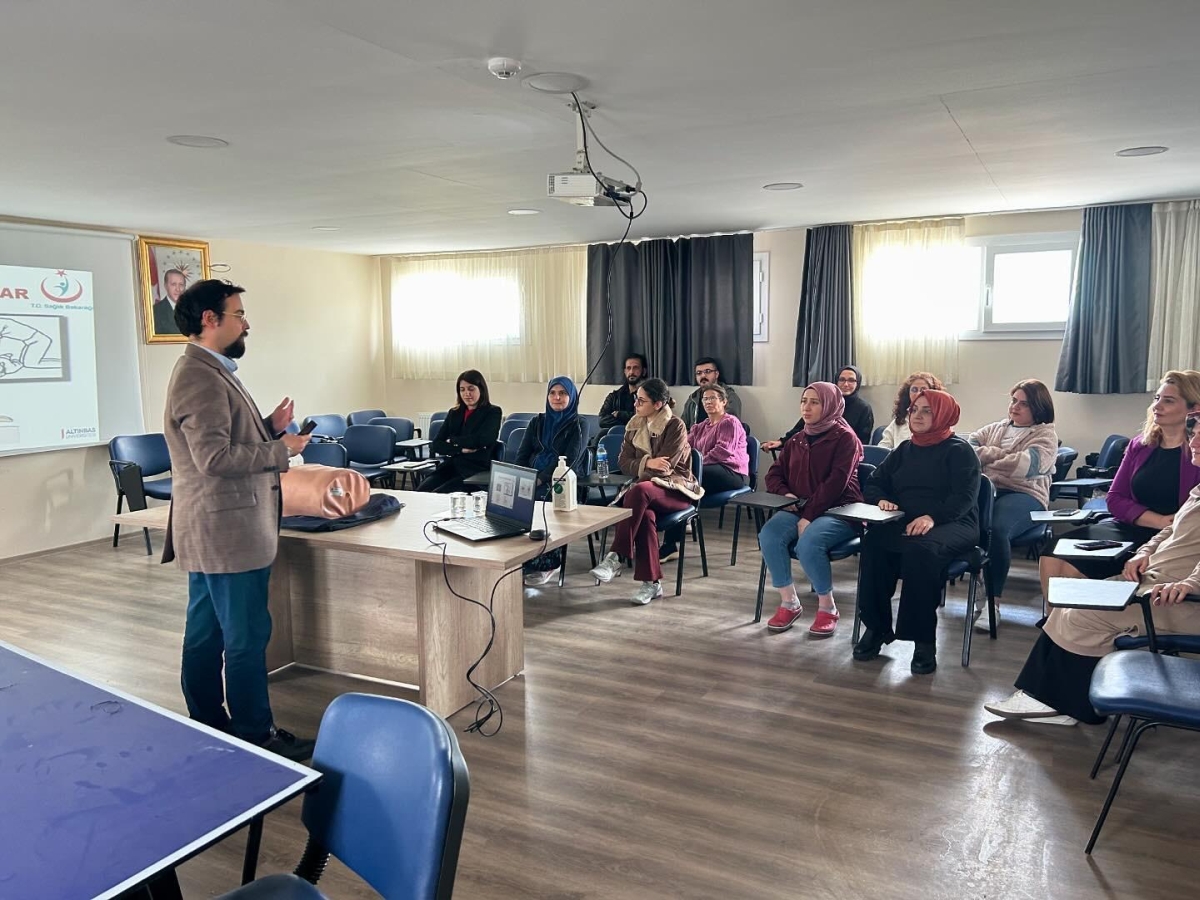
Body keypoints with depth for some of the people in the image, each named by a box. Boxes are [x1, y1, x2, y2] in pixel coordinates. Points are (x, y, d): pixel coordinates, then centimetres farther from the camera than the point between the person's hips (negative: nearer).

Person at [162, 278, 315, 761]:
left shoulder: (211, 372, 15)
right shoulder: (201, 378, -18)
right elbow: (215, 458, -24)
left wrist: (269, 427, 8)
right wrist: (283, 450, -15)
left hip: (209, 533, 11)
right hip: (227, 533, -11)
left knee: (205, 633, 17)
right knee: (247, 637, -1)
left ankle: (207, 726, 28)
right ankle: (256, 735, 11)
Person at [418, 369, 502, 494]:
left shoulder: (493, 412, 4)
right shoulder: (454, 413, 18)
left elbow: (482, 440, -12)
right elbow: (437, 445, 9)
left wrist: (453, 441, 0)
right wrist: (461, 449, -8)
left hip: (476, 470, -5)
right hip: (450, 466, 5)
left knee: (438, 495, -29)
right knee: (421, 491, -25)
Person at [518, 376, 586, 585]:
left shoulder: (578, 426, 4)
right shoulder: (537, 422, 19)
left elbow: (569, 461, -7)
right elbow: (522, 455, 13)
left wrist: (541, 479, -18)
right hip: (533, 480, 4)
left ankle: (545, 564, -16)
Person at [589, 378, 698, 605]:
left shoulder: (676, 426, -10)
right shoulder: (635, 424, 9)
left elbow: (663, 468, -16)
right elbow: (624, 461, 5)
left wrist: (638, 466, -7)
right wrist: (646, 463, -14)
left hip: (675, 489, -4)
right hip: (646, 485, 5)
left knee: (639, 492, -37)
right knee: (645, 514, -33)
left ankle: (616, 558, -33)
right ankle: (651, 582, -26)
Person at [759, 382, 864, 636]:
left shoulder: (845, 437, -5)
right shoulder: (796, 441, 16)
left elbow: (836, 482, -15)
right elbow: (774, 474, 17)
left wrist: (809, 516, -22)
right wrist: (785, 494, -6)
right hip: (799, 508, 6)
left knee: (808, 544, -35)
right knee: (768, 535, -25)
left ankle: (827, 607, -11)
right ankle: (789, 603, -11)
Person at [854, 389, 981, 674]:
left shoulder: (959, 450, 1)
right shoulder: (904, 450, 19)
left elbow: (965, 497, -13)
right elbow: (872, 484, 18)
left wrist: (932, 516, -30)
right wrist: (882, 499, -6)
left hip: (952, 523, -5)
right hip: (904, 522, 5)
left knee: (921, 550, -38)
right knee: (874, 542, -29)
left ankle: (924, 639, -28)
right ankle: (876, 627, -20)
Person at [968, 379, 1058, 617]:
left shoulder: (1045, 435, 9)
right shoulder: (996, 428, 27)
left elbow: (1024, 465, -10)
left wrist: (985, 455, -2)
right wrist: (1000, 455, -3)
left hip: (1024, 494, -4)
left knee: (996, 529, -37)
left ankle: (993, 599, -26)